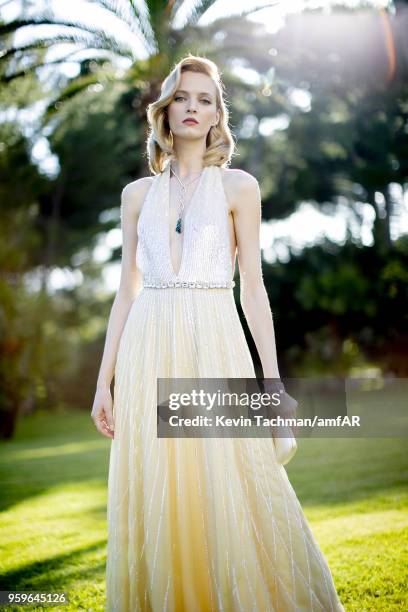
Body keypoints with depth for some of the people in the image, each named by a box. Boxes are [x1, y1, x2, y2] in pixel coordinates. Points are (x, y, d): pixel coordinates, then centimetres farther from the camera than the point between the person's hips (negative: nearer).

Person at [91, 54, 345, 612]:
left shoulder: (238, 186, 7)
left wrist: (273, 379, -4)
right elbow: (126, 292, 12)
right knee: (156, 508, 4)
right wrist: (104, 381, 8)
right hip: (148, 354, 2)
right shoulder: (138, 193, 13)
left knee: (231, 503, -4)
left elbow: (253, 288, 3)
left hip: (215, 347, -2)